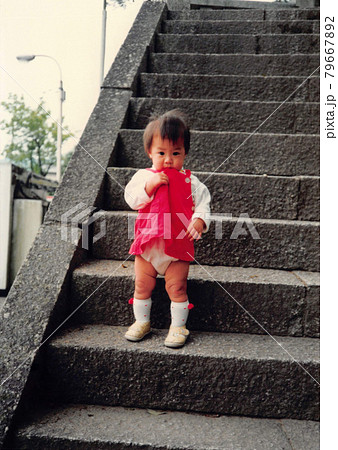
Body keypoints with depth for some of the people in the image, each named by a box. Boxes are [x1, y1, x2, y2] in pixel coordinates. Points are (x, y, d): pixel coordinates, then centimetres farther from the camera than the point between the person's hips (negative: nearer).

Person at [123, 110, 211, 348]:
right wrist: (150, 185, -21)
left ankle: (178, 326, 20)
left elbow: (203, 203, -2)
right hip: (148, 243, 2)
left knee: (177, 288, 2)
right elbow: (131, 199, -9)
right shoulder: (143, 176, 1)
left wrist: (200, 220, -22)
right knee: (142, 286, 11)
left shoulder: (190, 181, 0)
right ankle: (142, 322, 31)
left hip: (178, 245, -1)